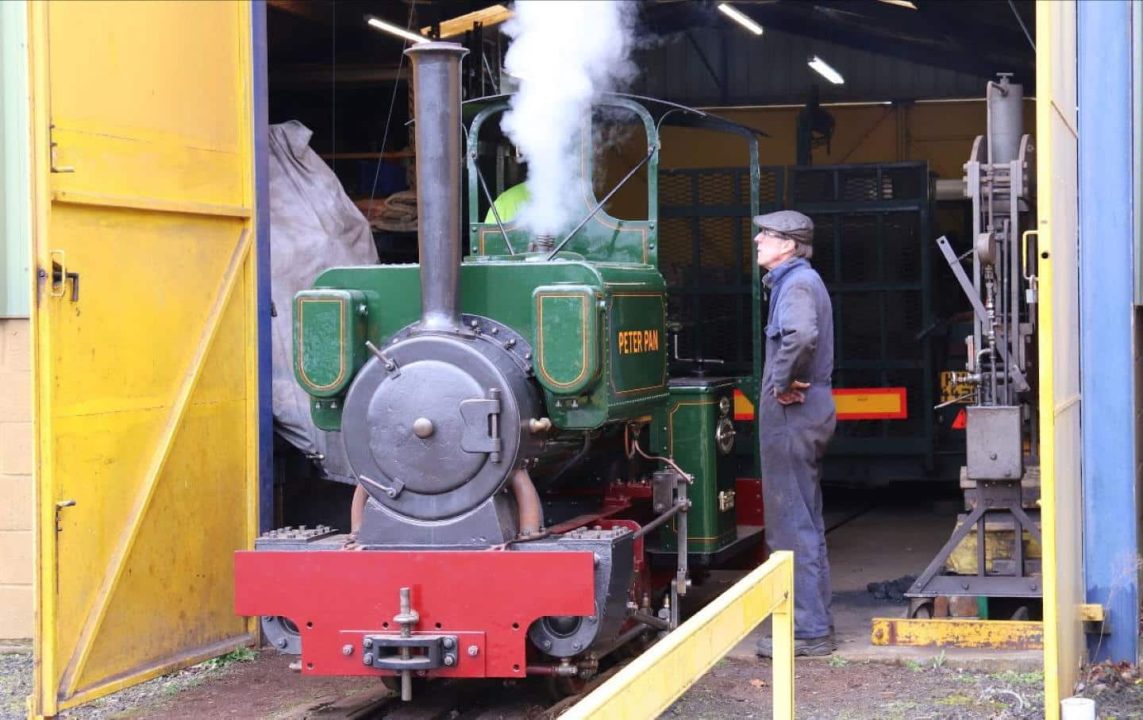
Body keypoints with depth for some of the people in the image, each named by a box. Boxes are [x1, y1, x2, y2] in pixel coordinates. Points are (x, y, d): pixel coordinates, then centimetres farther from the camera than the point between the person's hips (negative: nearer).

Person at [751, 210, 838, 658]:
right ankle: (815, 621, 23)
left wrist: (782, 382, -23)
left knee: (790, 525, -5)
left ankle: (808, 631, -2)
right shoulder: (800, 280, 17)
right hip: (807, 411, 10)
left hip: (791, 414, -10)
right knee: (805, 523, 16)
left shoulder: (796, 283, -15)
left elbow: (801, 335, -36)